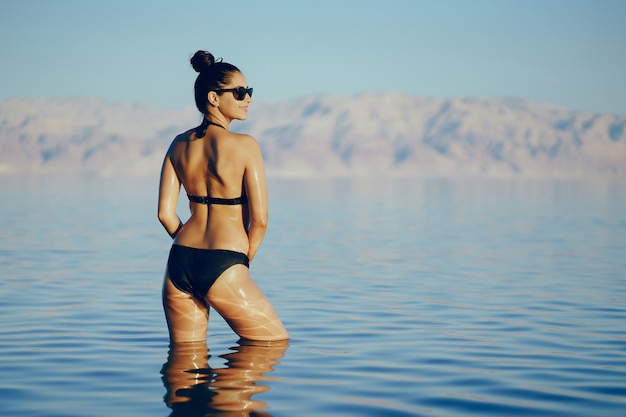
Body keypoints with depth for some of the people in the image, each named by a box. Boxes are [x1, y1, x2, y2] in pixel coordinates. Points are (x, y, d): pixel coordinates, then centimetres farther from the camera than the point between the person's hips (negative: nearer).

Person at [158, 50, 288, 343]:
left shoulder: (180, 144, 7)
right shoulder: (245, 145, -10)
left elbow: (165, 213, 6)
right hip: (223, 267, -6)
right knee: (276, 344, 10)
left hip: (180, 263, 6)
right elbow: (259, 219, -10)